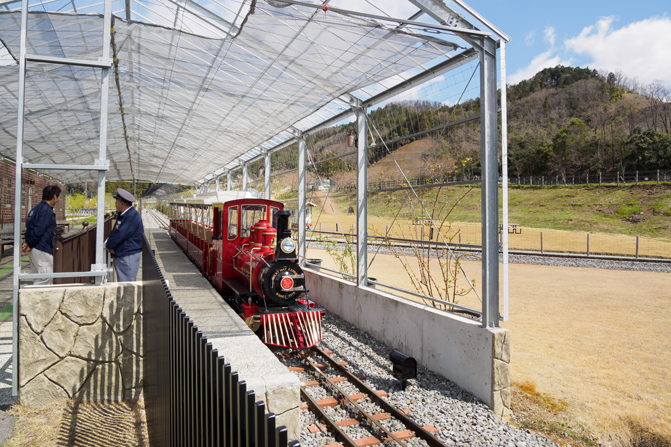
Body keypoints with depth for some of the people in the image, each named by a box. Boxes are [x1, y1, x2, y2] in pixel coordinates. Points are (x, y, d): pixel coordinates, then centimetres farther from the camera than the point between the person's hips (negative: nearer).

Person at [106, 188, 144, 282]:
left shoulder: (132, 217, -18)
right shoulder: (122, 215, 15)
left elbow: (120, 235, -21)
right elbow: (114, 233, 17)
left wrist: (108, 246, -5)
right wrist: (109, 245, -2)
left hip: (128, 256, -10)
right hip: (120, 255, 10)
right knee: (121, 283, 14)